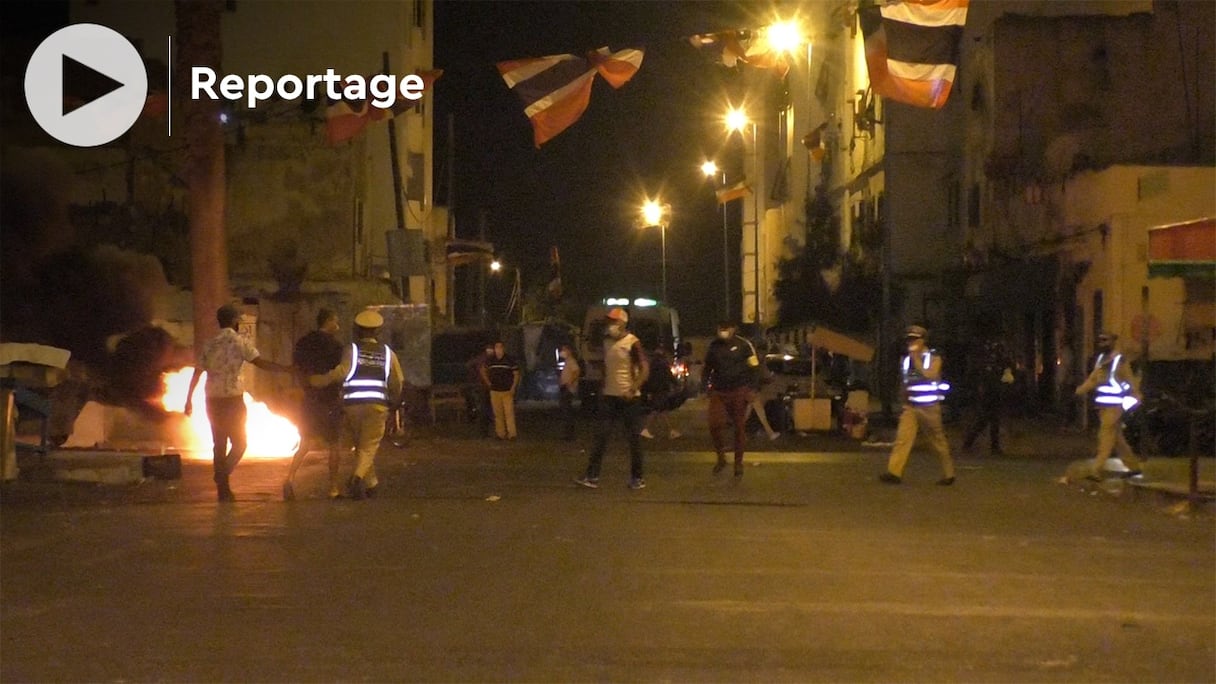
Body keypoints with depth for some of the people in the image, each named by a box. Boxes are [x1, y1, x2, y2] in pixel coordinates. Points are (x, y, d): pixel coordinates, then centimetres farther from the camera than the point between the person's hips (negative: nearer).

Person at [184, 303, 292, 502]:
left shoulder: (209, 344, 8)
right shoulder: (240, 342, -6)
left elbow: (197, 373, 9)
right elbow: (261, 363, -14)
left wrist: (189, 399, 15)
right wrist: (289, 369, -11)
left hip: (213, 401, 5)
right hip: (233, 399, -5)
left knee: (219, 444, 11)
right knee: (239, 443, 4)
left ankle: (222, 489, 11)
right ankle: (223, 475, -19)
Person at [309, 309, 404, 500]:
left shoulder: (352, 350, 0)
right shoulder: (387, 353, 8)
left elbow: (341, 371, -18)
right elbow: (397, 382, 10)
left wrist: (320, 380, -12)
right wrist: (393, 401, 27)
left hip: (352, 405, 0)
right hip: (377, 405, 0)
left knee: (360, 445, 17)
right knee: (369, 446, -2)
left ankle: (371, 483, 24)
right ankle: (358, 477, -27)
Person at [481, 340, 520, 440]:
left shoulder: (510, 360, -5)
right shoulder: (490, 360, 3)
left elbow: (516, 374, 0)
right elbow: (483, 371, 21)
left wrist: (513, 388, -8)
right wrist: (488, 383, 11)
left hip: (508, 391, -3)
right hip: (494, 391, 3)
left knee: (509, 413, -10)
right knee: (498, 414, 4)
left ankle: (512, 434, -10)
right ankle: (501, 434, 9)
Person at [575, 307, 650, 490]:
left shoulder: (632, 343, -10)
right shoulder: (607, 342, 10)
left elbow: (645, 369, -14)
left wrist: (633, 390, -22)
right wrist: (602, 387, 15)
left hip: (629, 397, -5)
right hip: (609, 396, 5)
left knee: (634, 438, 2)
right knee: (601, 436, -2)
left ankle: (637, 478, 11)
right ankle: (592, 476, -4)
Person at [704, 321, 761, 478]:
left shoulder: (743, 345, -5)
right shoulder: (714, 346, 6)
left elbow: (754, 367, -2)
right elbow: (707, 368, 19)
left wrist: (752, 389, -8)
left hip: (738, 392, -2)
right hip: (718, 392, 3)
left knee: (740, 427, 3)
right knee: (714, 425, -11)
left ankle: (738, 462, 15)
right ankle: (721, 457, 9)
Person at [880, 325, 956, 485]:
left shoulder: (934, 358, -3)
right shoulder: (906, 360, 12)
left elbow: (930, 375, -21)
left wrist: (916, 358, -20)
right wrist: (904, 403, 20)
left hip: (929, 407, -4)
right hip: (910, 407, 4)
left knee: (938, 442, 5)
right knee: (902, 438, -11)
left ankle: (948, 474, 18)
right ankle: (894, 472, -20)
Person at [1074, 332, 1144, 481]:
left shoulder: (1120, 361, -9)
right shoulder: (1100, 359, 13)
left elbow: (1131, 382, -8)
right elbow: (1093, 379, 11)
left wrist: (1135, 399, -11)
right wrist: (1081, 390, -5)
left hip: (1114, 406, -8)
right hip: (1102, 405, 8)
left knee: (1106, 438, -11)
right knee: (1117, 438, 14)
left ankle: (1097, 472, -14)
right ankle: (1133, 467, 26)